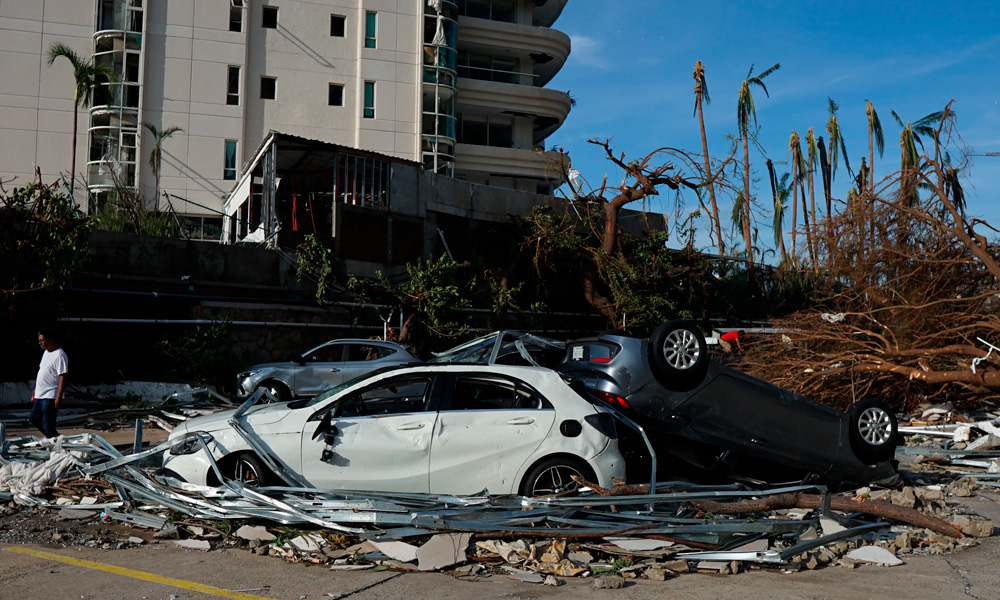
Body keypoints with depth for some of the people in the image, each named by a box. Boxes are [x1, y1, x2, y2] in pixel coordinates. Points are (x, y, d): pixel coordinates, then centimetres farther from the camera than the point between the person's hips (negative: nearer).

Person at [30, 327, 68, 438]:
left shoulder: (59, 355, -18)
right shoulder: (46, 352, 12)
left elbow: (63, 377, -21)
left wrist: (59, 398, -24)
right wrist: (36, 390, 23)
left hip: (50, 396, -10)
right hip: (40, 395, 10)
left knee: (48, 424, -5)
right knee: (34, 419, 17)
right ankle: (57, 437, 25)